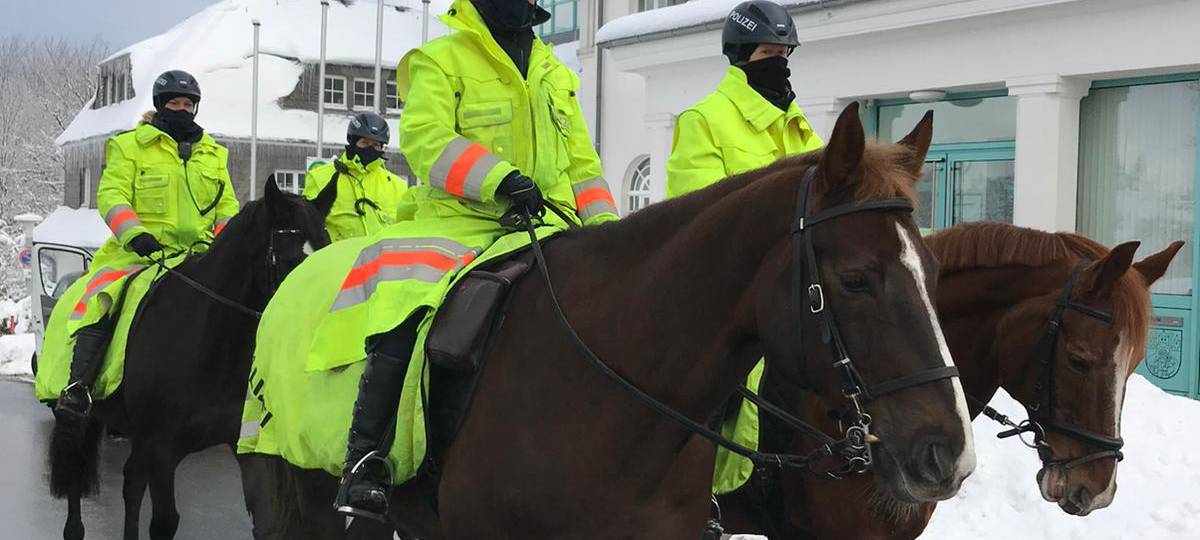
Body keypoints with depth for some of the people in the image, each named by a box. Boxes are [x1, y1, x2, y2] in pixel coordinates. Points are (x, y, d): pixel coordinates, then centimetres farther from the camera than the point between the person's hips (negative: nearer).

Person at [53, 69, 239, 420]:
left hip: (199, 252, 4)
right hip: (141, 252, -4)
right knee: (100, 296, -27)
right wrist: (135, 234, -20)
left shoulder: (213, 154, 20)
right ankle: (78, 385, -31)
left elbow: (227, 207, 20)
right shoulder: (130, 146, 9)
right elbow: (111, 195, -2)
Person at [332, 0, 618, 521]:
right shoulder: (440, 60, 4)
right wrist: (502, 179, -24)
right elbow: (425, 139, -11)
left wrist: (604, 223, 8)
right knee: (407, 310, -31)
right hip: (460, 221, -6)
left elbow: (581, 161, 24)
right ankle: (366, 459, -24)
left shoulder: (554, 74, 22)